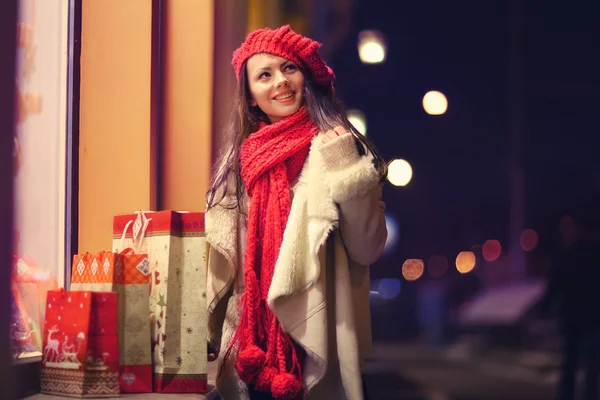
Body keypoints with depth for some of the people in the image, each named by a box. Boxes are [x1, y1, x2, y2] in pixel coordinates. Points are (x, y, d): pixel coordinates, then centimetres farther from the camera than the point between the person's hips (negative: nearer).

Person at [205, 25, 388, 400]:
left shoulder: (335, 148, -3)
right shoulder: (242, 159, 8)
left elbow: (366, 249, -8)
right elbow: (220, 254, 14)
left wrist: (347, 172, -16)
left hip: (317, 337, -4)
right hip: (250, 341, 4)